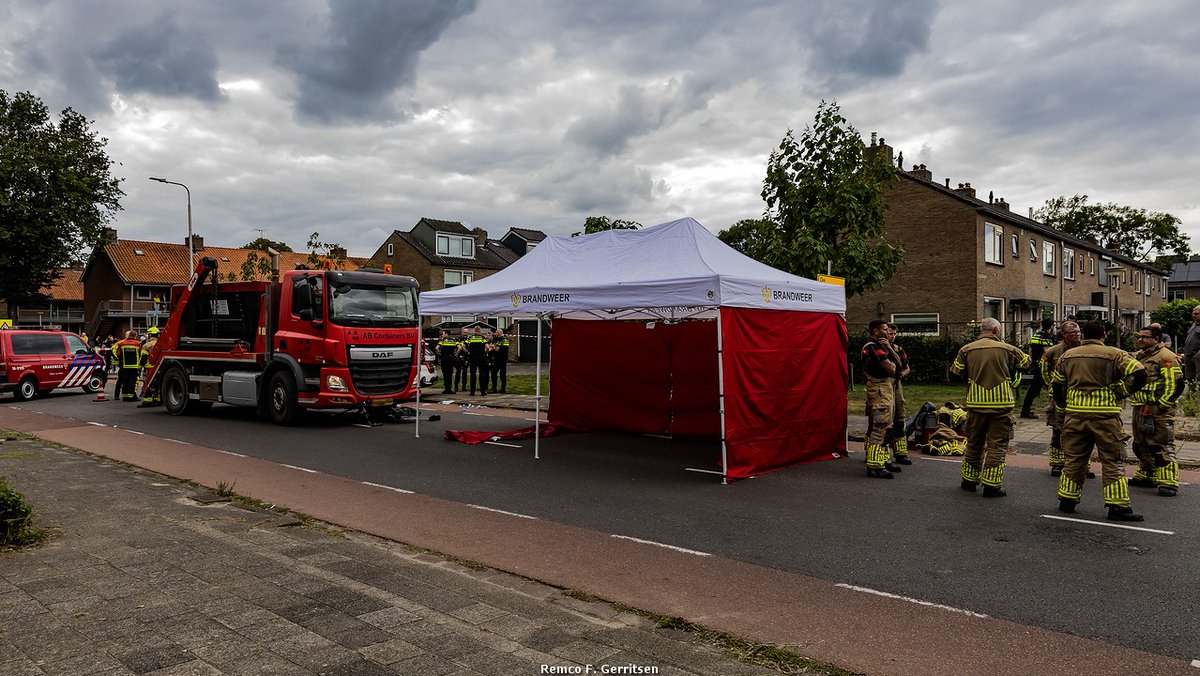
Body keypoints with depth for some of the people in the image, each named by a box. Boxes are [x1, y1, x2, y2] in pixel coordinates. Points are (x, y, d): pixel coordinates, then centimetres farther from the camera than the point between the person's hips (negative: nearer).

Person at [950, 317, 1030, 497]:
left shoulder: (967, 350, 1)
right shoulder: (1007, 349, -1)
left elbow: (955, 373, 3)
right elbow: (1026, 362, 13)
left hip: (976, 403, 2)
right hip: (1001, 404, -2)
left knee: (974, 443, 16)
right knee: (997, 445, 4)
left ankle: (969, 480, 25)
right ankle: (991, 486, 3)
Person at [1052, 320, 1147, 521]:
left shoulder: (1067, 355, 11)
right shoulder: (1114, 354, -1)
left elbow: (1057, 386, 16)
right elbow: (1139, 374, -12)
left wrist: (1064, 407, 24)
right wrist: (1120, 391, -2)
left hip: (1075, 414, 4)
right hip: (1105, 415, -3)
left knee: (1073, 459, 12)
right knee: (1111, 462, 3)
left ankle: (1067, 501, 17)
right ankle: (1118, 506, 3)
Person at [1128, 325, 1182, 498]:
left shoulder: (1165, 357, -11)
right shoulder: (1138, 356, 17)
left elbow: (1176, 384, -16)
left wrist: (1161, 405, -17)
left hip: (1159, 412, -9)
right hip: (1140, 410, 9)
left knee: (1162, 447, -9)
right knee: (1142, 446, 17)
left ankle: (1168, 483, -7)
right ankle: (1146, 476, 29)